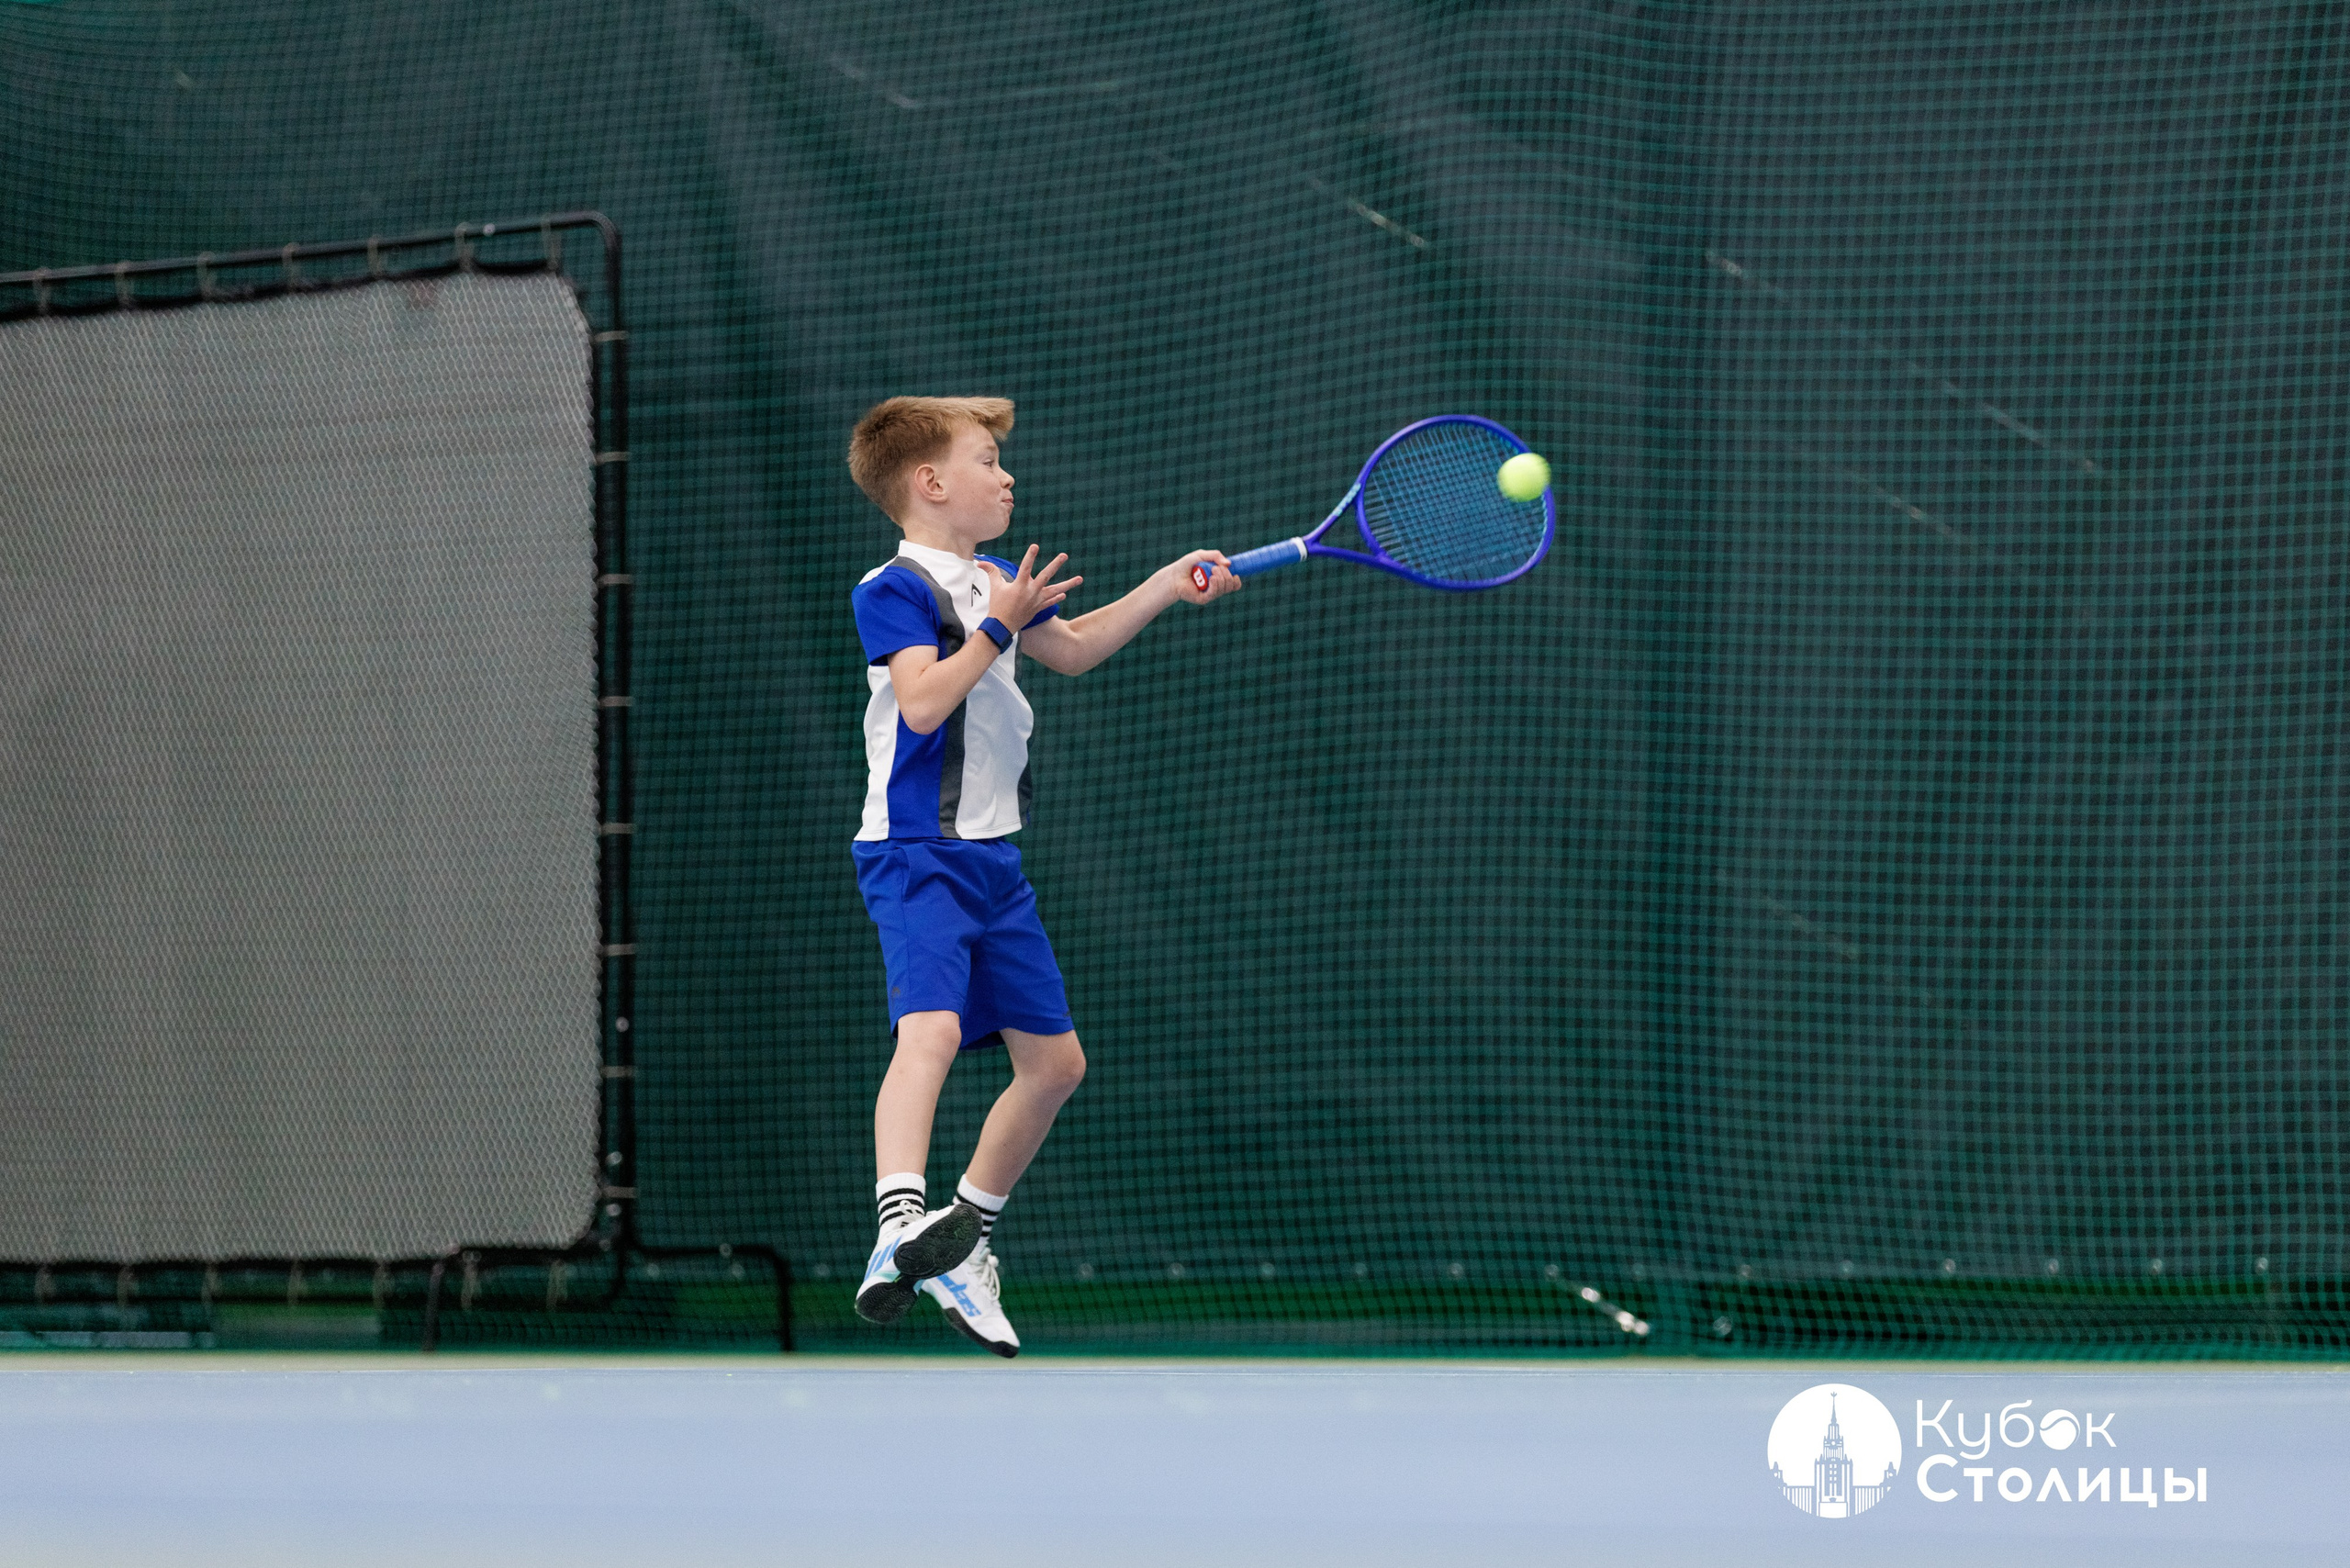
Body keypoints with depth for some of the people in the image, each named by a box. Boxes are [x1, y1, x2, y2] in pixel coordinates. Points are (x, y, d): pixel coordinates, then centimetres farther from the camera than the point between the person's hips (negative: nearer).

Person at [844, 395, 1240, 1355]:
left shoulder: (994, 582, 15)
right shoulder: (897, 590, -11)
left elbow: (1073, 650, 29)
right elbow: (922, 701, -25)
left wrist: (1166, 586, 22)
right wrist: (998, 627, -21)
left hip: (992, 860, 9)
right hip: (918, 853, -9)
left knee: (1054, 1061, 12)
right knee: (931, 1029, -31)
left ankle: (964, 1242, 25)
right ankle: (902, 1228, -46)